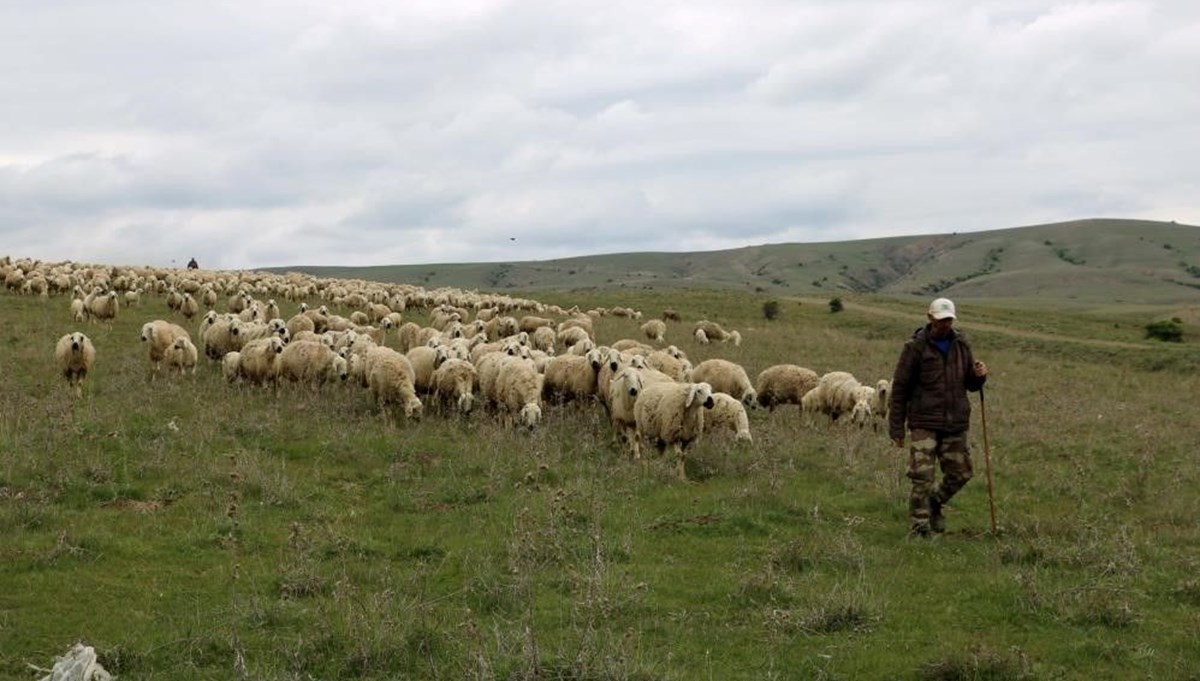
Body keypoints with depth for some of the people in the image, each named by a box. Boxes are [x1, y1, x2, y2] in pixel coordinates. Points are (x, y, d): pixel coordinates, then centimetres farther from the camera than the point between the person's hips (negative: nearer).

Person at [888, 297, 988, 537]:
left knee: (960, 473, 9)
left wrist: (979, 375, -7)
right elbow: (899, 389, -3)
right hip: (924, 423, -5)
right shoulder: (915, 347, -5)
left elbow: (971, 384, 18)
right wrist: (896, 428, -5)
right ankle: (919, 527, -1)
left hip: (955, 424, 5)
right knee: (922, 476, -10)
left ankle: (935, 503, 35)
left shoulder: (961, 345, 9)